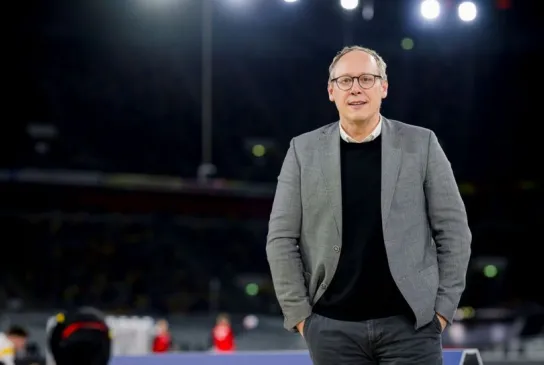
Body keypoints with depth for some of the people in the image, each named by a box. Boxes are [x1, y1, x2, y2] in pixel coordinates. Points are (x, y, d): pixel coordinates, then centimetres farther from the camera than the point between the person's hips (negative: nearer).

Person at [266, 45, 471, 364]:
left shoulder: (421, 144, 2)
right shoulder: (304, 150, 5)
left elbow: (453, 230, 3)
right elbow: (282, 238, 5)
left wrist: (443, 307, -1)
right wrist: (298, 312, -1)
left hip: (410, 324, -1)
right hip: (333, 327, 1)